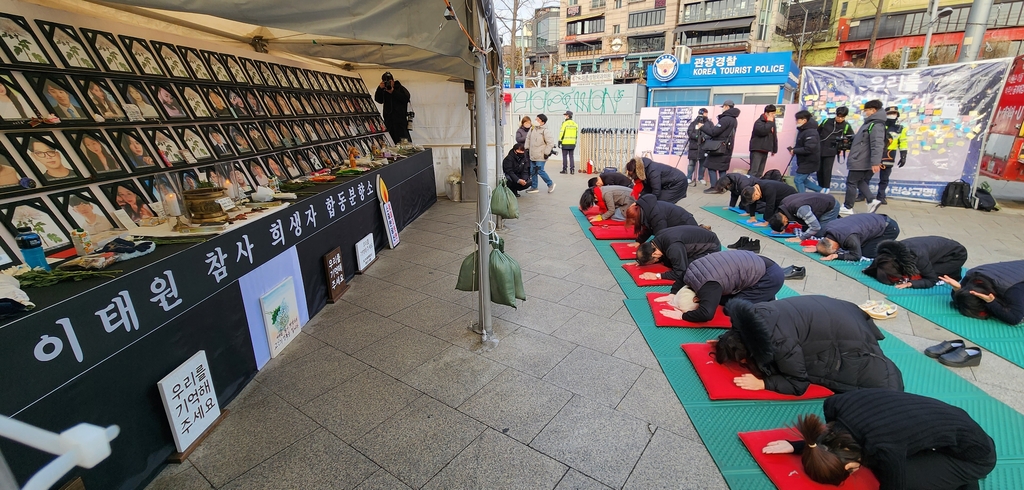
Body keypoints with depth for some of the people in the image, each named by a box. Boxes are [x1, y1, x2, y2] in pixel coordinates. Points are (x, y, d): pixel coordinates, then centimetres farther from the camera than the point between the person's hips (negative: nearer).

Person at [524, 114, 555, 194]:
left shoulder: (544, 131, -12)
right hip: (532, 155, 7)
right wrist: (527, 147, 16)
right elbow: (528, 138, 21)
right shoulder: (532, 128, 6)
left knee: (540, 171, -11)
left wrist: (546, 153, -13)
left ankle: (550, 184, 7)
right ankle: (534, 187, 23)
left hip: (540, 156, -7)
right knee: (533, 171, 11)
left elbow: (550, 143, -13)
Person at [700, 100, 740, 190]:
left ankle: (714, 187, -7)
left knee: (711, 167, -4)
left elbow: (714, 131, -19)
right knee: (722, 168, 9)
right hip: (726, 148, 9)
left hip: (719, 148, -9)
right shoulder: (733, 119, 16)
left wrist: (702, 127, -6)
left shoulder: (726, 119, -15)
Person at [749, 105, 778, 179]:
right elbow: (762, 131, -28)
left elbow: (774, 136, 22)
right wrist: (769, 122, -15)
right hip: (757, 150, -8)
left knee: (760, 172, 9)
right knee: (753, 171, -15)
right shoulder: (759, 122, -9)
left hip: (765, 150, 8)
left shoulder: (772, 122, 15)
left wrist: (774, 149, 20)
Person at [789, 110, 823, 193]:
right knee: (802, 180, 17)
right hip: (805, 161, 10)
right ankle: (821, 191, 25)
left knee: (798, 180, -5)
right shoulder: (803, 130, 9)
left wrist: (794, 151, -22)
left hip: (809, 162, -10)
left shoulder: (810, 132, -22)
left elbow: (809, 148, -31)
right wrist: (794, 149, 1)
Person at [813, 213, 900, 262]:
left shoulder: (850, 238, -39)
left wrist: (836, 256, -32)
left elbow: (856, 256, -24)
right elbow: (826, 243, 2)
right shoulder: (827, 228, -18)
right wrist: (818, 247, -15)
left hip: (889, 227, -8)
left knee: (866, 253, -15)